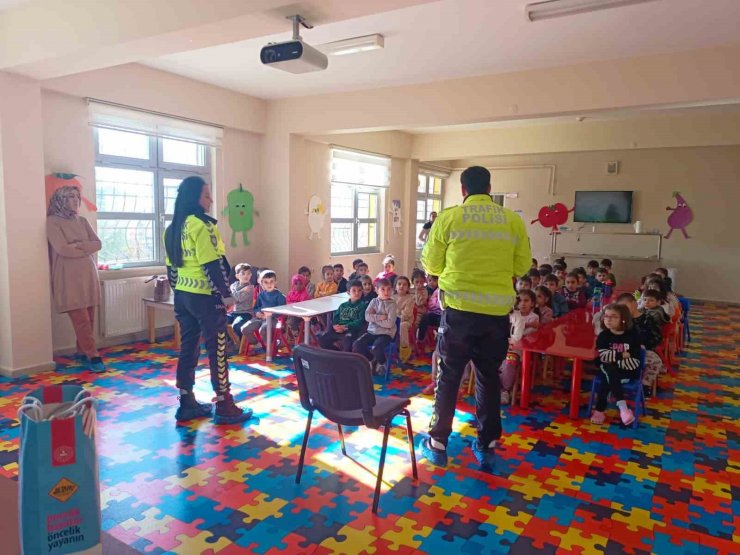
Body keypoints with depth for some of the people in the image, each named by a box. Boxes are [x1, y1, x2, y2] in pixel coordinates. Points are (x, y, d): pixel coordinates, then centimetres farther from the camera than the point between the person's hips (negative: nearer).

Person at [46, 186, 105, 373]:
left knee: (88, 318, 7)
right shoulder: (53, 222, -4)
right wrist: (86, 249, -2)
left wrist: (79, 245, -10)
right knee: (81, 319, -8)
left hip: (88, 274, 6)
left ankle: (83, 352, 19)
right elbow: (63, 249, -14)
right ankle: (93, 356, -6)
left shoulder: (82, 221, 14)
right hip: (69, 278, -6)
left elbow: (98, 244, 5)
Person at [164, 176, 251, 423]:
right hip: (205, 297, -8)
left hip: (183, 295, 9)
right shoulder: (202, 225, -15)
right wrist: (227, 294, -13)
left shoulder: (172, 228, 11)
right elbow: (213, 264, -19)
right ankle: (224, 407, 7)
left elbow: (171, 266, 15)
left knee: (188, 347, 13)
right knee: (217, 350, -1)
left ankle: (187, 403, 20)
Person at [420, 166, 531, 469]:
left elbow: (431, 264, 3)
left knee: (448, 377, 11)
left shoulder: (449, 217, -3)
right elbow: (522, 266, 8)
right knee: (489, 379, 16)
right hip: (497, 311, 2)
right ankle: (486, 446, 26)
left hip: (459, 308, -2)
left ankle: (438, 444, 21)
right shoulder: (513, 220, 3)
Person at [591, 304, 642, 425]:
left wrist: (613, 359, -19)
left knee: (607, 380, -30)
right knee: (610, 371, -34)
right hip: (609, 368, 1)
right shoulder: (603, 335, -3)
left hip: (627, 370, -1)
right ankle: (622, 407, -36)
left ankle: (599, 410, -21)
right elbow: (603, 356, -16)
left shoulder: (632, 335, -7)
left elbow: (635, 361, -12)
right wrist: (621, 355, -19)